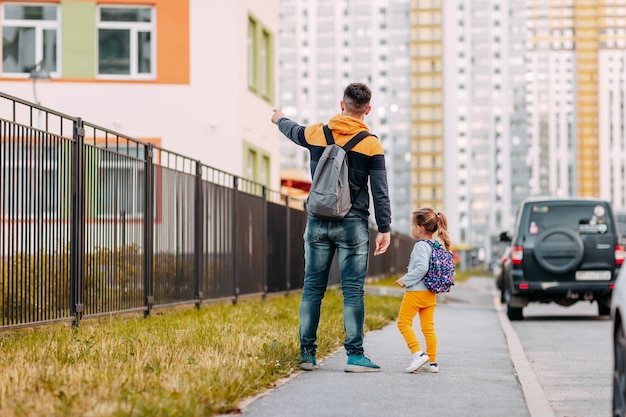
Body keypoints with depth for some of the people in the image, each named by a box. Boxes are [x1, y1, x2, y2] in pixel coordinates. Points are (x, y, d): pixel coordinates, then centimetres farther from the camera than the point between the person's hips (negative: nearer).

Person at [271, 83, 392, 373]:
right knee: (353, 291, -2)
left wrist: (279, 119, 49)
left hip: (318, 222, 3)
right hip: (353, 225, -3)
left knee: (312, 288, 7)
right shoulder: (371, 145, -5)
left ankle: (307, 354, 9)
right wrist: (385, 229, 0)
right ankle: (355, 355, -4)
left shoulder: (316, 134, 3)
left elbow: (292, 131, 26)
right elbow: (380, 192, -6)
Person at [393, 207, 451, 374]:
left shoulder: (421, 246, -14)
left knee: (404, 322, -1)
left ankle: (418, 353, -14)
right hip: (430, 293, 8)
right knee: (428, 327, 9)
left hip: (416, 291, -8)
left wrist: (405, 280, -16)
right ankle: (432, 361, 9)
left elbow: (422, 268, -25)